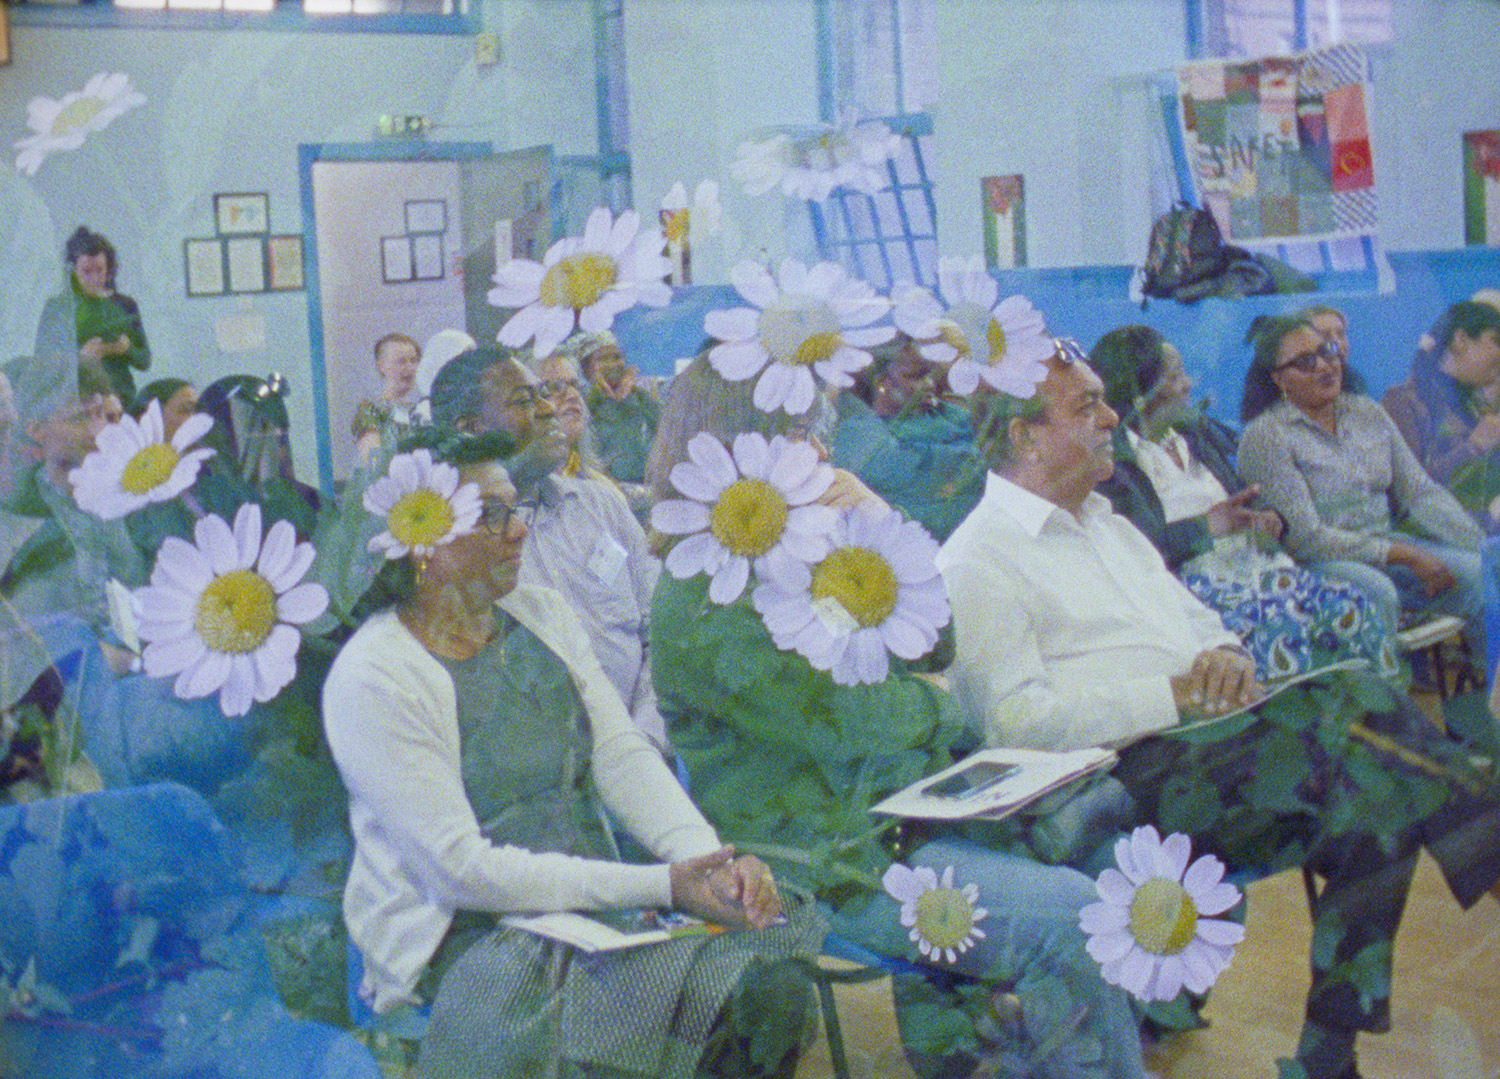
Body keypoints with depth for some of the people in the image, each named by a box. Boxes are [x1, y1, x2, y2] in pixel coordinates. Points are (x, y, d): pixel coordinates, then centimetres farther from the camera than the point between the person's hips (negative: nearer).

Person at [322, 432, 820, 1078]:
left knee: (776, 986, -14)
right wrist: (659, 887, -22)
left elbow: (625, 759, 3)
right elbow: (462, 868, -18)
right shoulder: (371, 677, -14)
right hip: (464, 942, -7)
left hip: (594, 902, 7)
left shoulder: (543, 616, 8)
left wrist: (712, 860, -17)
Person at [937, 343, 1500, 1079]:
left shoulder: (1106, 524, 26)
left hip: (1213, 734, 8)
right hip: (1137, 777, -8)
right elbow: (1018, 721, -13)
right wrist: (1174, 695, -16)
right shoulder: (977, 562, -3)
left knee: (1376, 802, -22)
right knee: (1347, 709, -29)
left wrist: (1225, 655, 1)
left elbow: (1196, 617, 28)